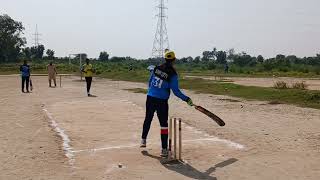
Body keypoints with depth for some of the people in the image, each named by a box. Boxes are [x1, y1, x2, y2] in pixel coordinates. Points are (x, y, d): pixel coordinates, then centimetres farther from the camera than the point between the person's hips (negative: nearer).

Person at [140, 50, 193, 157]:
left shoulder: (156, 68, 4)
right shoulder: (172, 74, -10)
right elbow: (176, 91, -11)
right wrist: (187, 99, -3)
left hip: (150, 98, 5)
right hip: (161, 101, -5)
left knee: (148, 119, 23)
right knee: (164, 124, 4)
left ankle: (143, 140, 36)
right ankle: (164, 149, 4)